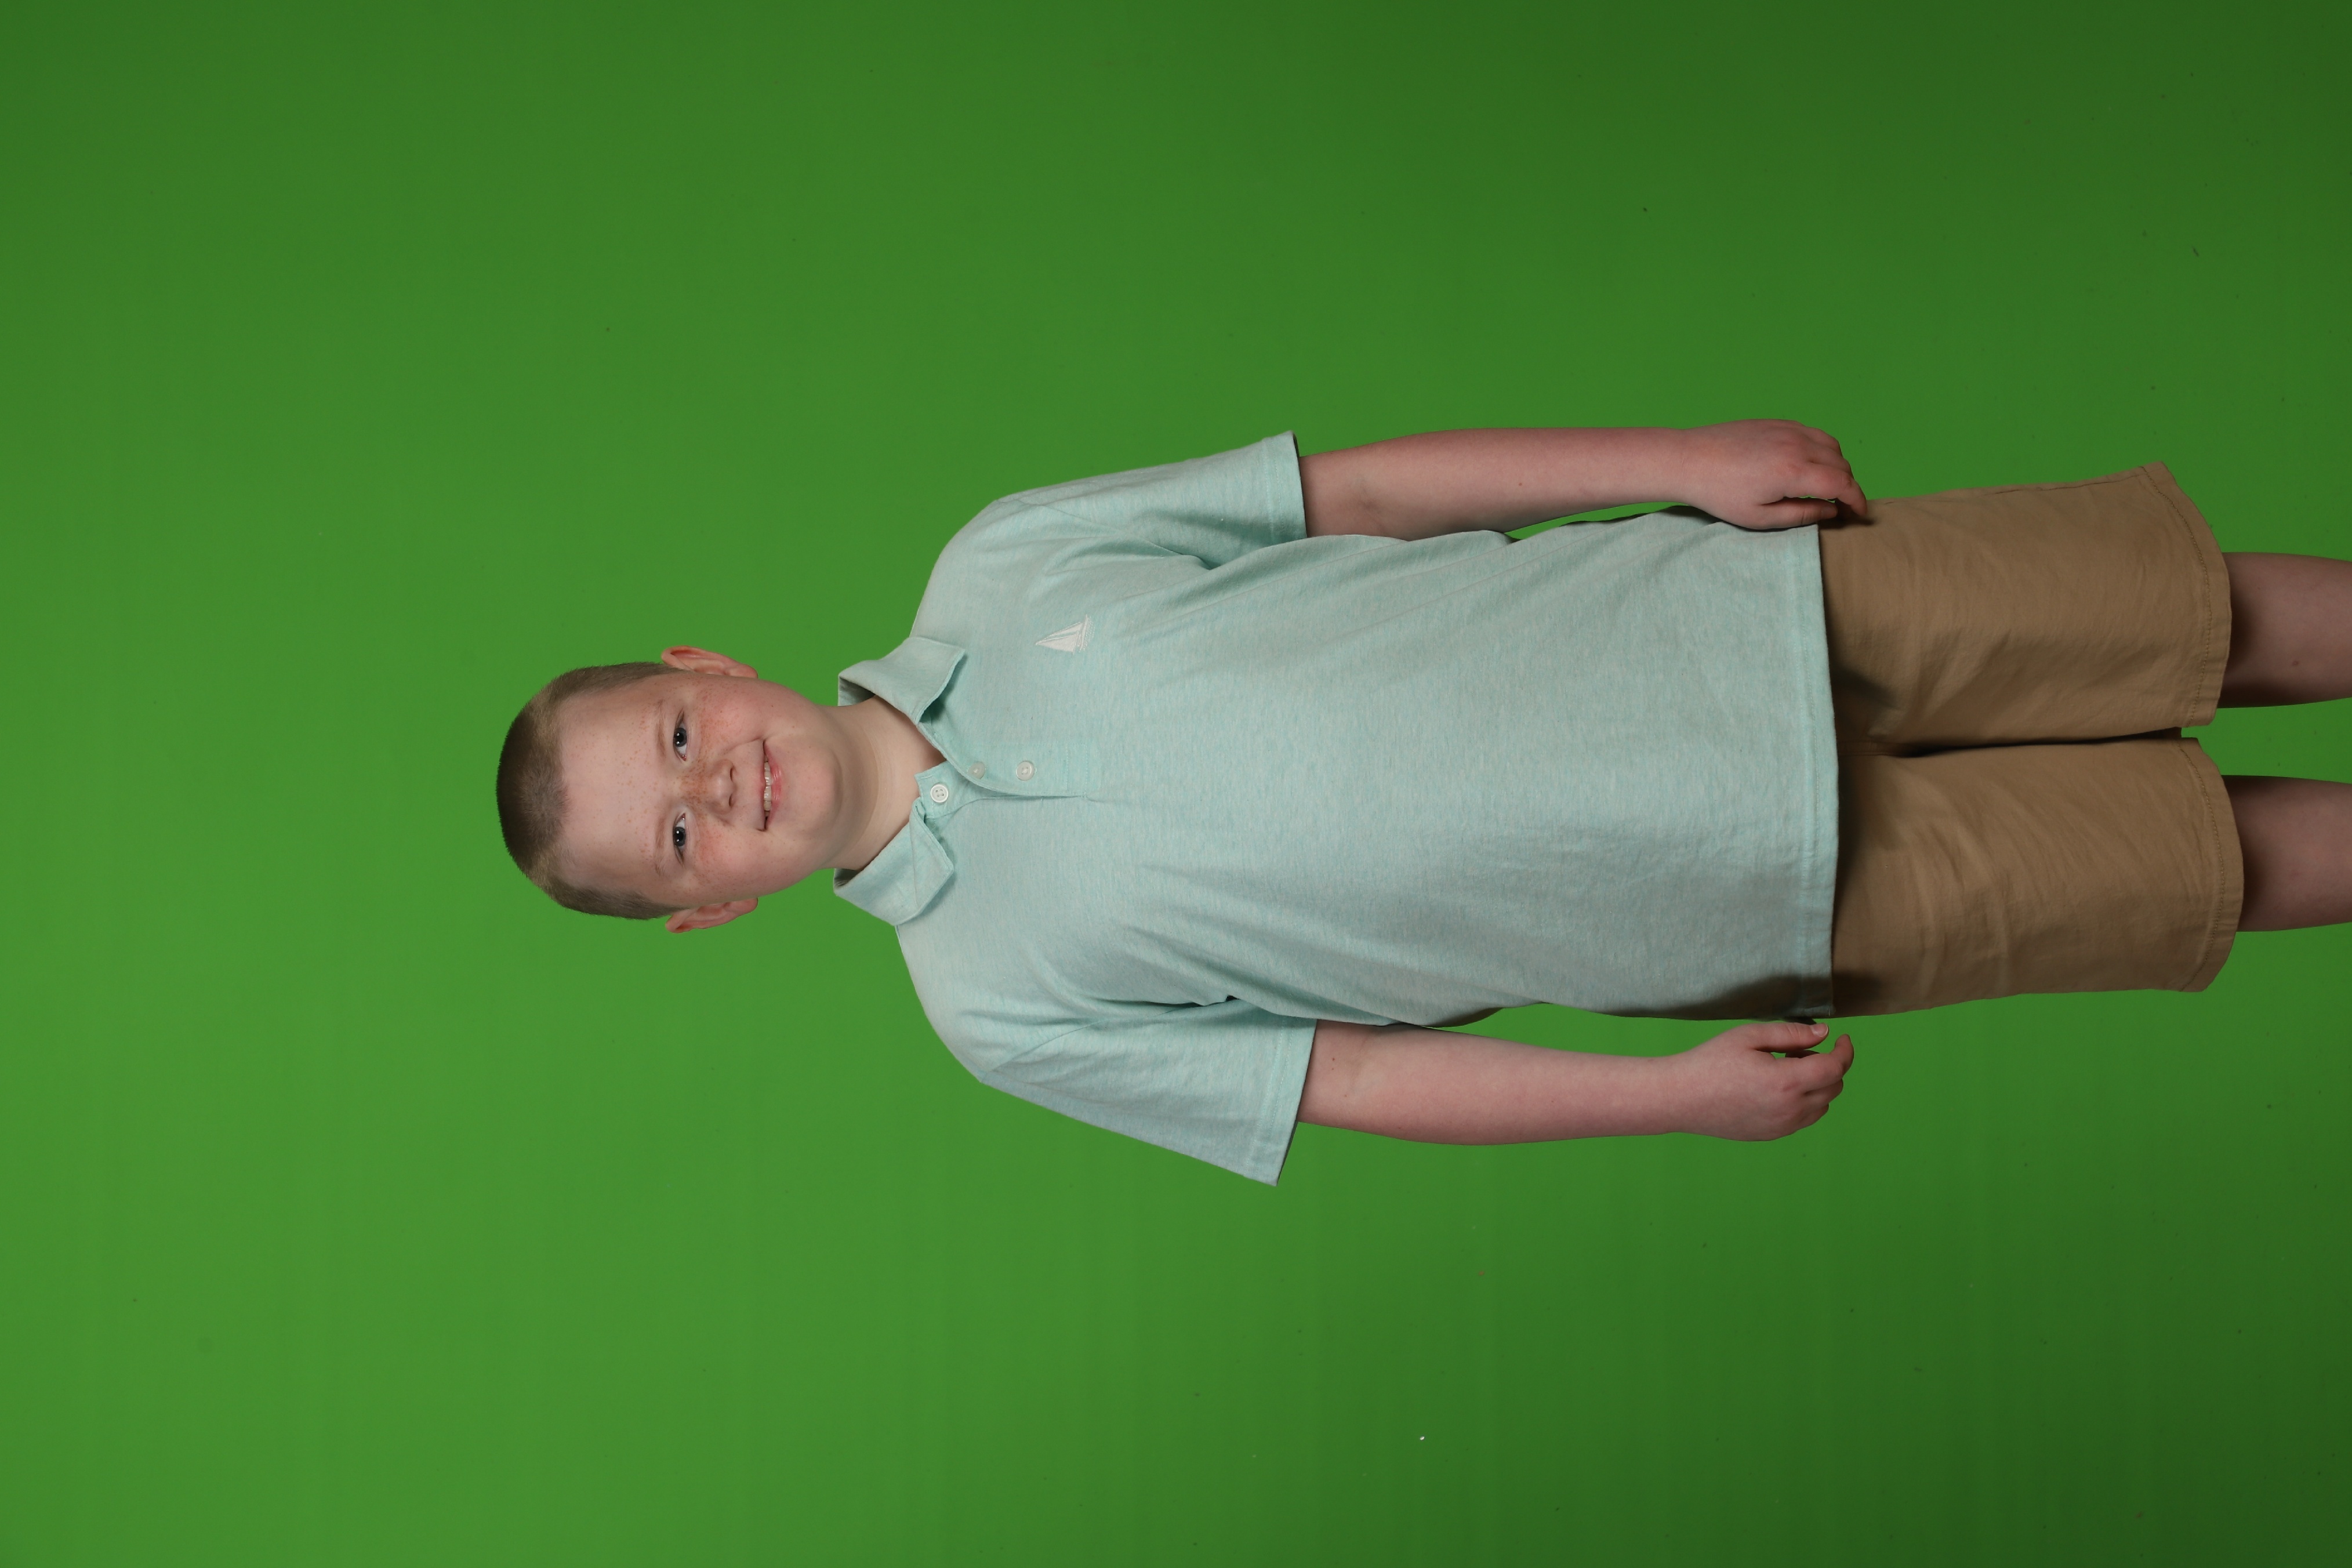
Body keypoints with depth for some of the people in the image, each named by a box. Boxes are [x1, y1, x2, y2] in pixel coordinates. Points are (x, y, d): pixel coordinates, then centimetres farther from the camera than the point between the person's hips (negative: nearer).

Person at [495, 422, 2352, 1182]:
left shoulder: (997, 568, -3)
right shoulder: (997, 999, -7)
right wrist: (1674, 1096, -9)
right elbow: (1350, 1075, -3)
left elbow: (1360, 489, 0)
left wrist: (1684, 455, -6)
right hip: (1756, 908, -2)